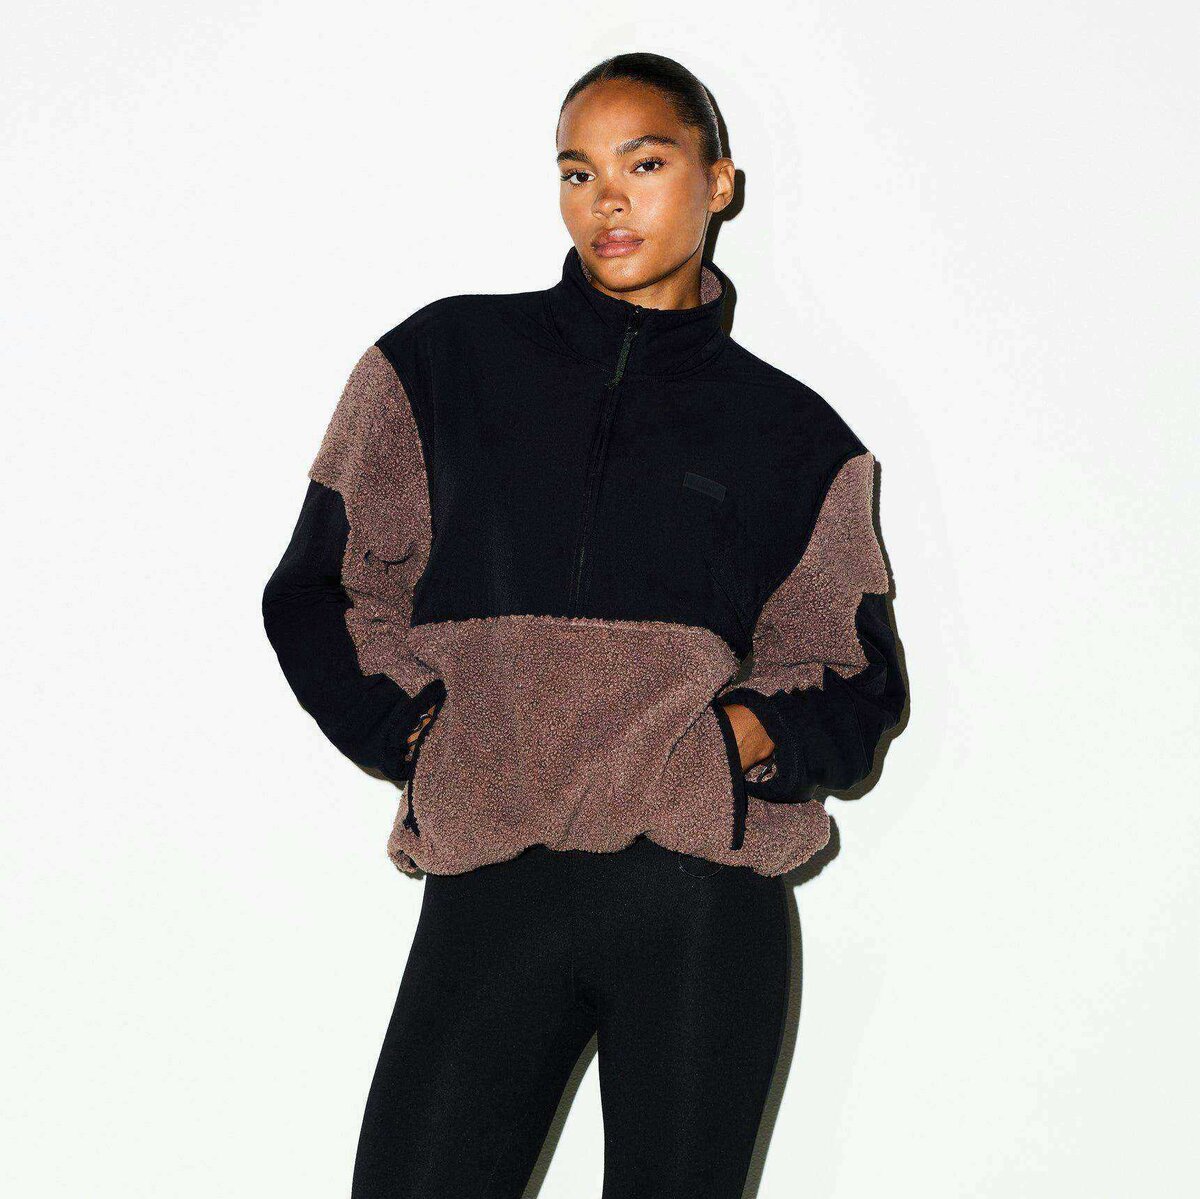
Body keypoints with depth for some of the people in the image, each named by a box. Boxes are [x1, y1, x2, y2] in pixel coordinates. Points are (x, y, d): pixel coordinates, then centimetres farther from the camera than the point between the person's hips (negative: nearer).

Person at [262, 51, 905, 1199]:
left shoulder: (792, 434, 13)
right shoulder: (447, 358, 11)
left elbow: (853, 676, 15)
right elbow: (322, 587, 11)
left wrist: (742, 740, -5)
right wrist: (427, 736, -2)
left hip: (704, 891, 1)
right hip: (489, 883, 0)